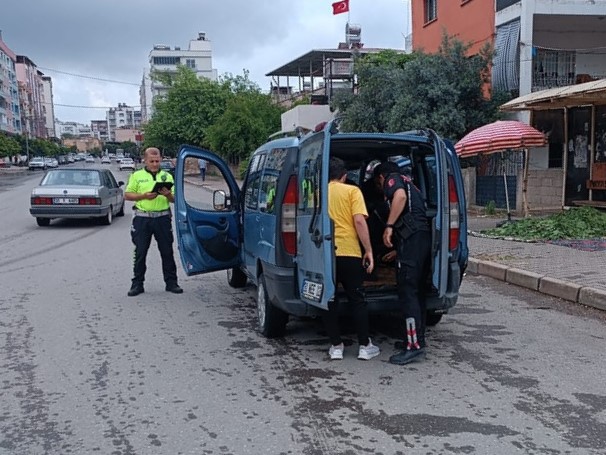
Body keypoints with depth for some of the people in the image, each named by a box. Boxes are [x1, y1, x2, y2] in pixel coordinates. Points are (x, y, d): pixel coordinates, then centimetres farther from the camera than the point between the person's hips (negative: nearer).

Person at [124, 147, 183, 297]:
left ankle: (171, 282, 12)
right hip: (142, 218, -1)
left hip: (163, 218, 1)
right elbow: (127, 195, 2)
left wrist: (168, 194, -13)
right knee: (140, 252, 3)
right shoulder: (136, 176, 7)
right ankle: (137, 283, 11)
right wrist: (144, 196, -12)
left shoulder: (167, 176, 11)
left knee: (167, 252, 5)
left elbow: (174, 199, 10)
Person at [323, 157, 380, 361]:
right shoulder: (352, 191, 2)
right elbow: (359, 221, -9)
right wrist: (368, 250, -5)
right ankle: (365, 346, 11)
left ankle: (336, 346, 13)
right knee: (357, 300, 9)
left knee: (329, 300, 10)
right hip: (349, 252, -2)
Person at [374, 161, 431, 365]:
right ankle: (417, 339, 23)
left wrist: (389, 226, -19)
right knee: (417, 291, 15)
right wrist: (397, 252, 49)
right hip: (424, 237, 9)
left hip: (411, 239, -9)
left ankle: (414, 347, -11)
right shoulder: (410, 186, 34)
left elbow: (400, 196, -18)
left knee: (407, 292, -10)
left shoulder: (393, 179, 7)